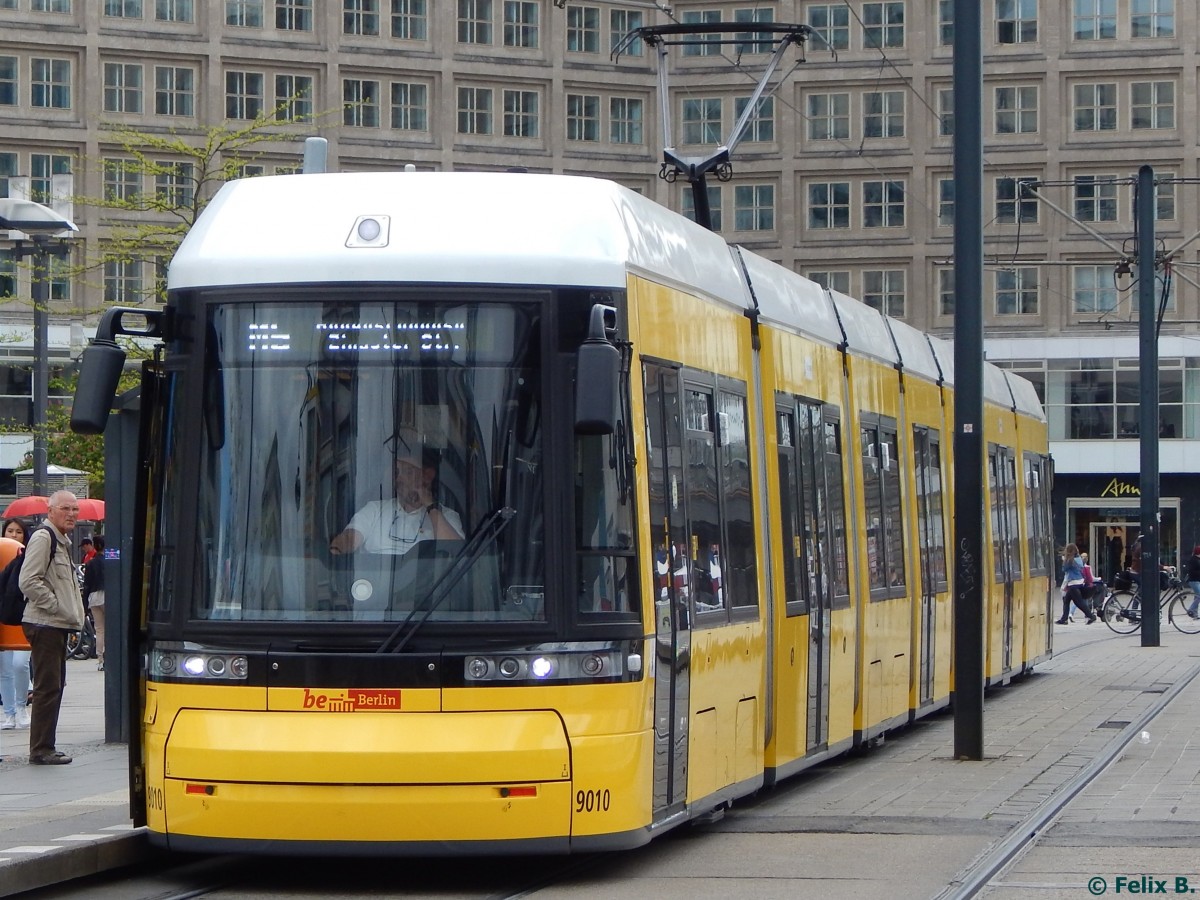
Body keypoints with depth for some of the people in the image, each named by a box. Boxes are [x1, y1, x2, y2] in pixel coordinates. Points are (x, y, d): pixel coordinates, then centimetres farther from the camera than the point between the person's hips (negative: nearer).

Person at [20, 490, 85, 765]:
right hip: (44, 626, -10)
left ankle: (45, 748, 19)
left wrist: (72, 614, 15)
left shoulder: (62, 541, 20)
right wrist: (59, 607, -18)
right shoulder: (42, 538, -12)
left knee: (54, 686, 13)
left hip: (58, 627, 10)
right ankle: (41, 750, -7)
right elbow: (29, 582, -21)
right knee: (47, 688, -10)